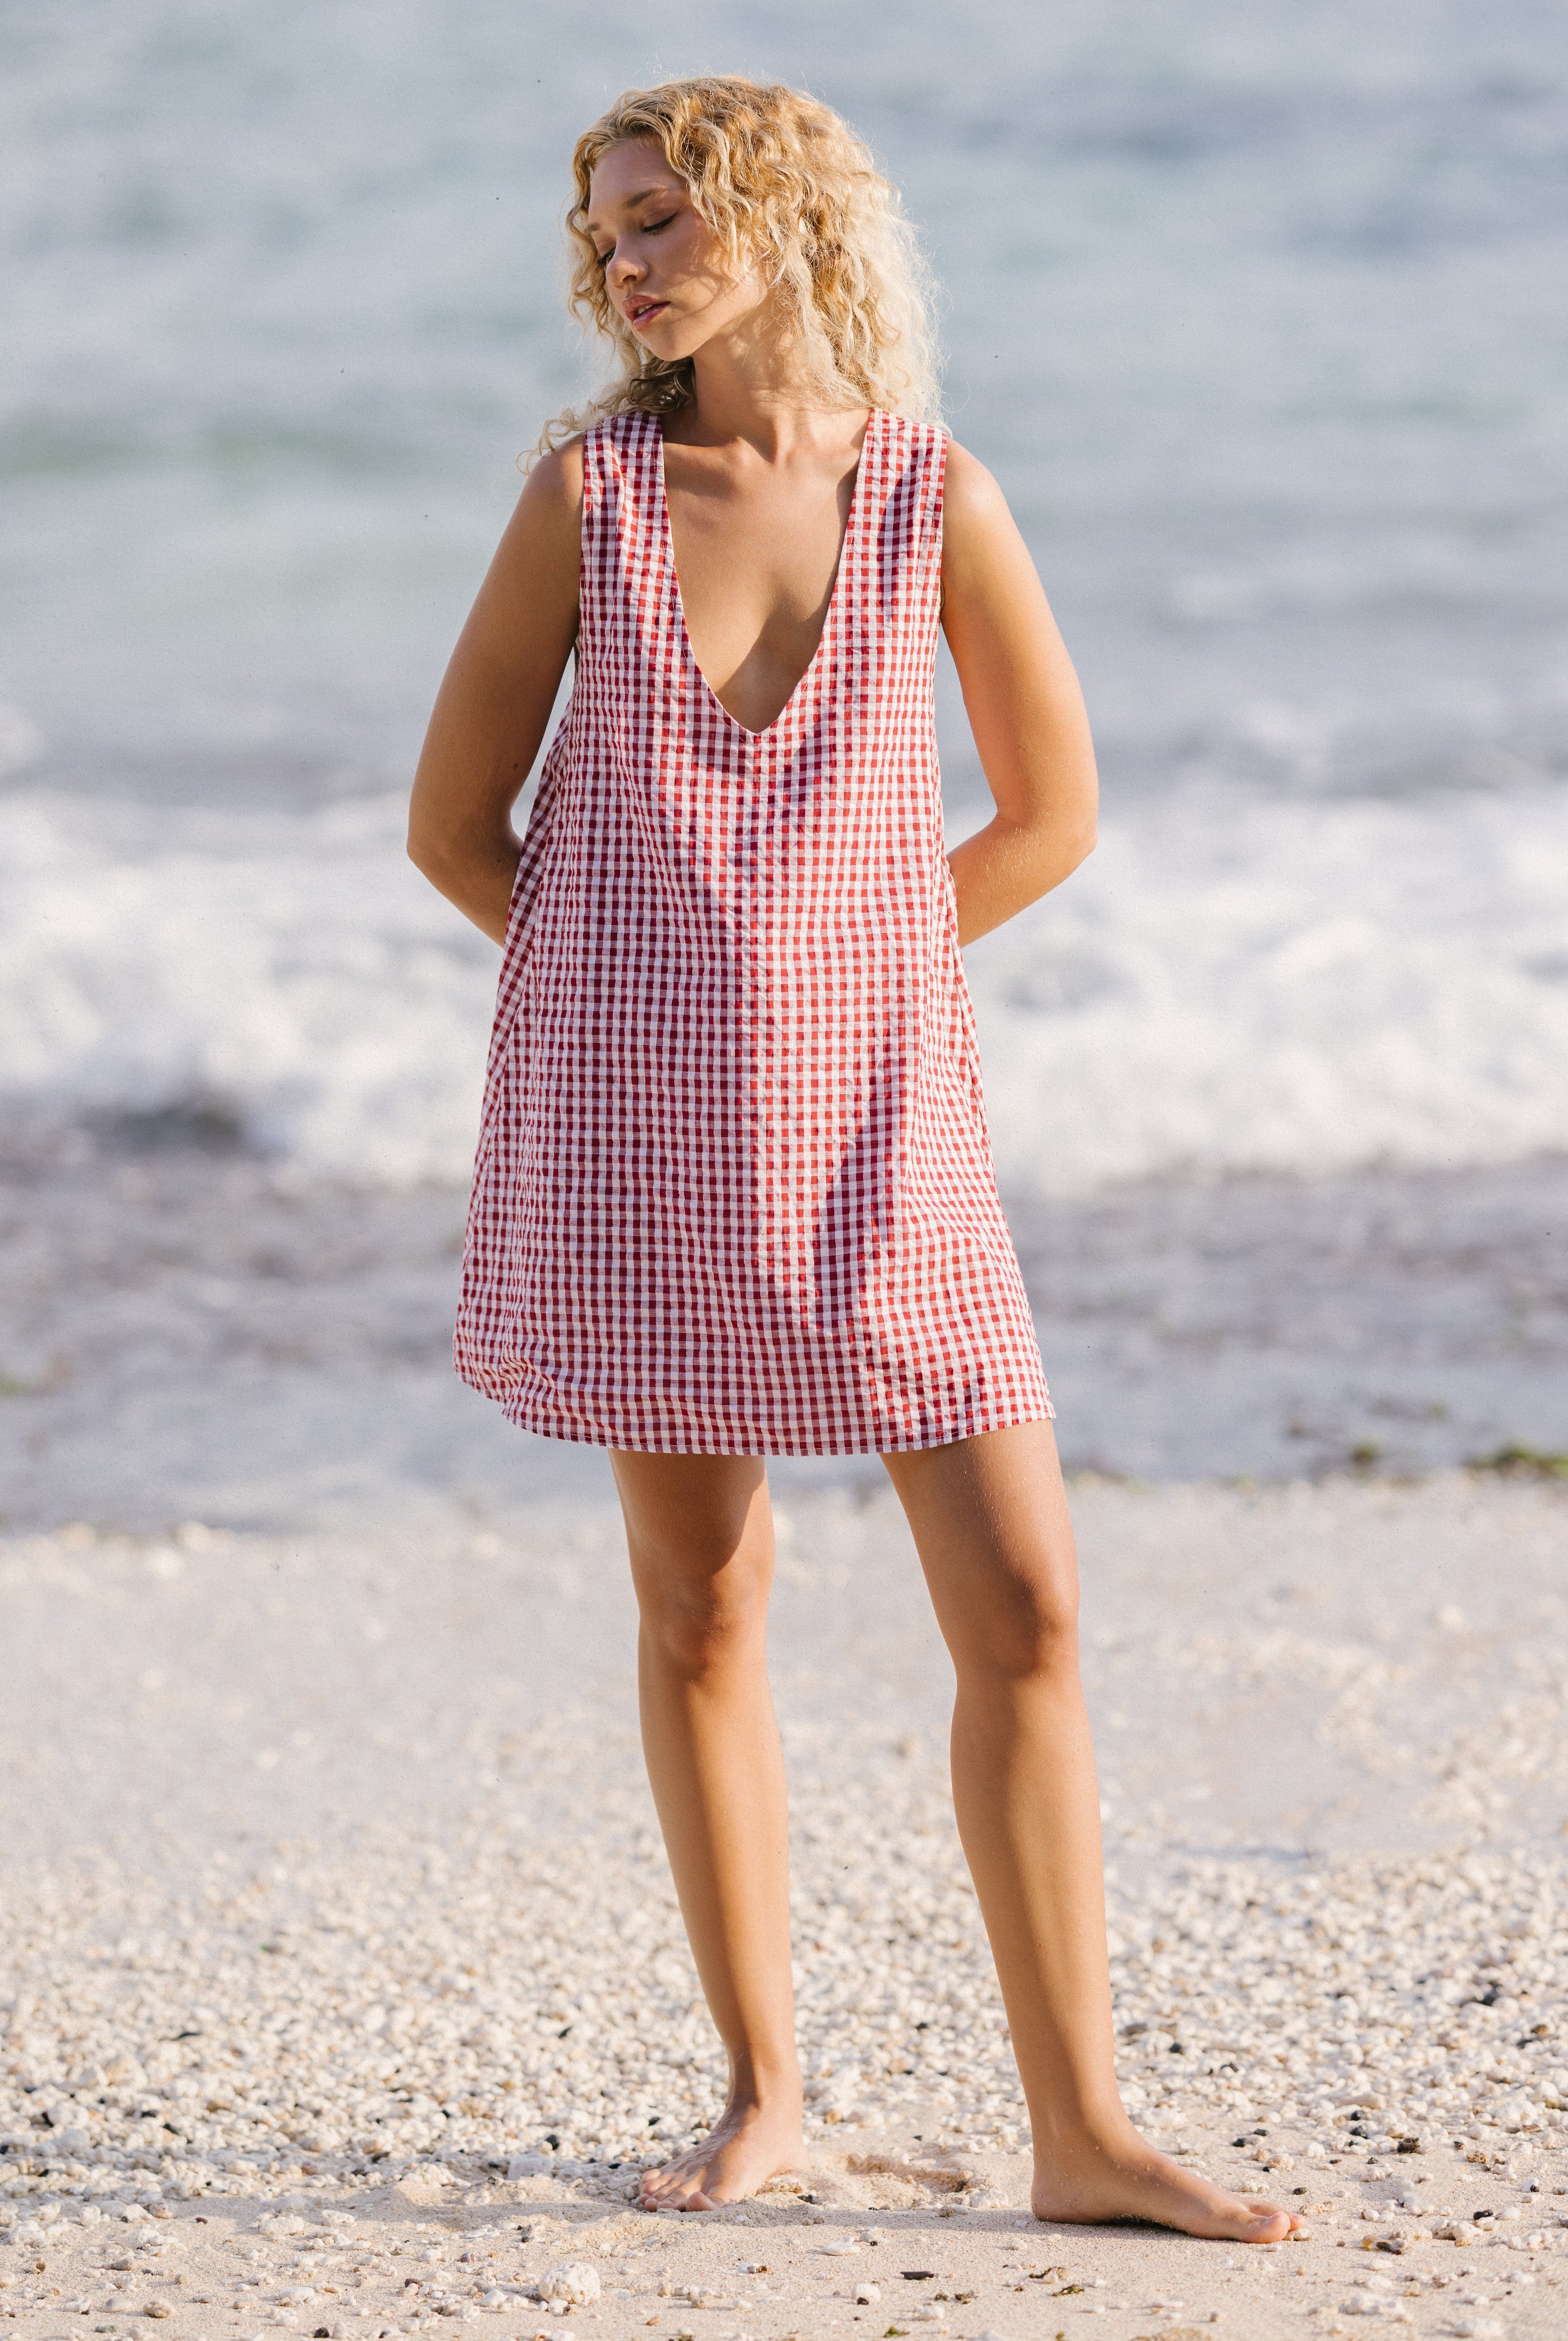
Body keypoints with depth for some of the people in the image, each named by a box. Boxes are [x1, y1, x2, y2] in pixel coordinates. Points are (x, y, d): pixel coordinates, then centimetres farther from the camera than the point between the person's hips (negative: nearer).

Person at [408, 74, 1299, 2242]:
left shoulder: (934, 493, -3)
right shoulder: (587, 492, -2)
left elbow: (1053, 807, 7)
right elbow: (454, 821, 5)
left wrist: (842, 967, 11)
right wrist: (665, 980, 9)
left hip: (877, 1121, 0)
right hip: (638, 1124, 0)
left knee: (1025, 1610, -4)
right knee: (702, 1609, 7)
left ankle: (1082, 2127, 3)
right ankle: (763, 2093, 19)